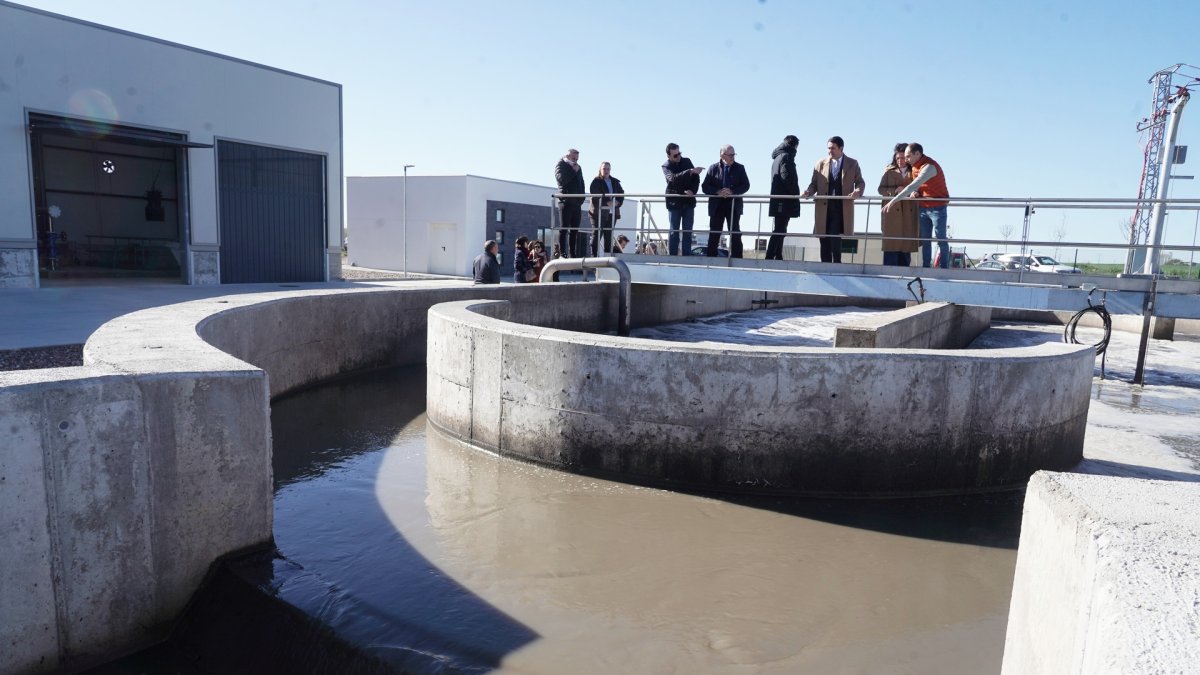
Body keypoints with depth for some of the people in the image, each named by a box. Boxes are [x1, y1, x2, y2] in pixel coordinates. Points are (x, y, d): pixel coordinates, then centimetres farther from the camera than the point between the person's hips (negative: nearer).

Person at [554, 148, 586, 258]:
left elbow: (581, 184, 24)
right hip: (565, 202, -6)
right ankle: (562, 253, -6)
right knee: (564, 228, -6)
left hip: (576, 203, 6)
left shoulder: (578, 168, 20)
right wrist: (573, 170, -12)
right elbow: (561, 179, -17)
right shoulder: (561, 165, 1)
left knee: (574, 230, 6)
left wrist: (581, 198, 11)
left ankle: (572, 254, 9)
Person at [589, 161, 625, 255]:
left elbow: (621, 194, 11)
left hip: (612, 213, 5)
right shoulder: (596, 181, 0)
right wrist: (607, 202, -21)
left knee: (609, 236, 6)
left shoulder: (615, 182, 16)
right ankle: (594, 255, -6)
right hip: (599, 212, -5)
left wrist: (617, 202, -10)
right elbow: (595, 195, -13)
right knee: (597, 234, -7)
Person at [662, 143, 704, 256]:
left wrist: (692, 190, -10)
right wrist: (691, 171, -35)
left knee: (688, 232, 3)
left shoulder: (687, 161, 7)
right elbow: (673, 178, -25)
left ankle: (687, 257, 5)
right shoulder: (666, 166, -5)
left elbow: (696, 178, 9)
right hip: (674, 203, -3)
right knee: (674, 232, -1)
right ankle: (672, 257, 2)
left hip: (688, 202, 3)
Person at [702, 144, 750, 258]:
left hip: (734, 205, 0)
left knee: (735, 234, 0)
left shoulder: (739, 168, 6)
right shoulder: (713, 168, 5)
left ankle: (736, 258, 4)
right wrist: (717, 192, -17)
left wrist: (732, 191, -16)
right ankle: (711, 258, 9)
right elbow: (705, 187, 1)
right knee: (714, 234, 3)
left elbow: (746, 185, 0)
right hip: (717, 205, 0)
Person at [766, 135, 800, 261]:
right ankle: (770, 257, -15)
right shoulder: (786, 157, -8)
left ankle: (777, 257, 12)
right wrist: (795, 194, -12)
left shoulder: (778, 157, 21)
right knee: (779, 231, -11)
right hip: (785, 201, -10)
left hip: (778, 201, 10)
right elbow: (787, 178, -19)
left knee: (779, 231, 11)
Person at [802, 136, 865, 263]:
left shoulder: (852, 163, 9)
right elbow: (814, 183, 12)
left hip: (842, 208, -2)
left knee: (835, 237, -15)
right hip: (823, 207, 2)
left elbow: (860, 182, 9)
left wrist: (858, 191, -13)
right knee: (824, 240, 3)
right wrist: (809, 192, -9)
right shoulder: (821, 163, 12)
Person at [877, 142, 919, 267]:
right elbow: (881, 189, 6)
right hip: (892, 212, -1)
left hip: (908, 213, 1)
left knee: (907, 245, 1)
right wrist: (895, 191, -12)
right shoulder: (889, 171, 10)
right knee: (891, 245, -7)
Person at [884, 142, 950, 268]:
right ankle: (925, 267, 14)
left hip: (937, 207, -8)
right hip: (923, 207, 8)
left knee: (940, 239, -2)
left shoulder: (929, 167, -22)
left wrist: (893, 201, -33)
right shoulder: (915, 166, 5)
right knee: (925, 239, 9)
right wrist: (914, 192, -12)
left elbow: (913, 186, -30)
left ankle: (944, 268, 4)